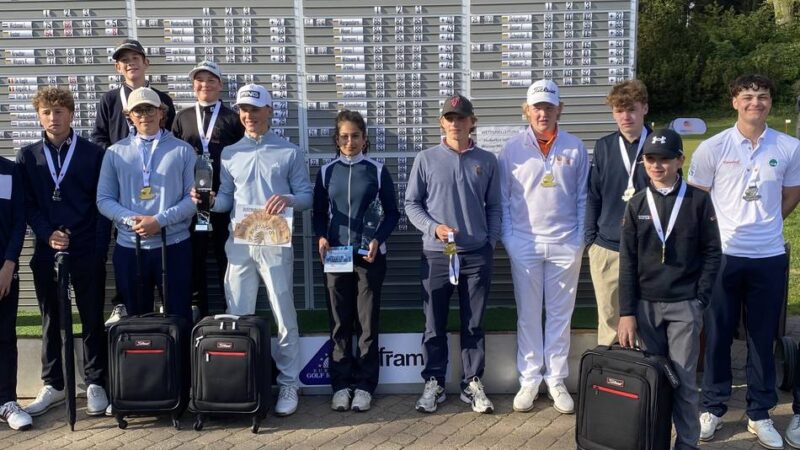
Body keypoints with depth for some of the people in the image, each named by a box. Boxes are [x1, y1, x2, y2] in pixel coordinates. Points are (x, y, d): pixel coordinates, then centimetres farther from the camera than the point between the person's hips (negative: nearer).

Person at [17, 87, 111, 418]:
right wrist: (47, 234, -10)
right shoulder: (28, 156, 8)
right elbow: (27, 205, 6)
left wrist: (100, 248, -9)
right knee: (50, 320, 11)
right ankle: (53, 385, 23)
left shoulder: (93, 154, 1)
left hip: (87, 253, -2)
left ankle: (95, 384, 16)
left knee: (92, 319, 5)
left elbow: (103, 203, -1)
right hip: (46, 252, 3)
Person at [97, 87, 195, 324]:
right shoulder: (116, 152, 7)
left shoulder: (183, 150, 3)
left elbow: (194, 196, -3)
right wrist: (131, 220, -13)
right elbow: (104, 199, 4)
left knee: (178, 318, 4)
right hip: (129, 248, 2)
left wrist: (161, 220, -15)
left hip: (174, 245, -2)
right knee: (136, 318, 13)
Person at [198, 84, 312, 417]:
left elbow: (307, 195, 1)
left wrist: (287, 199, -19)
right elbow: (226, 198, 10)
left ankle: (288, 384, 12)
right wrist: (210, 202, -12)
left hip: (275, 243, -3)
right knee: (238, 316, 7)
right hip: (239, 243, 3)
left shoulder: (290, 152, 5)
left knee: (284, 316, 2)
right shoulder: (229, 154, 13)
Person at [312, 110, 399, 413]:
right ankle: (341, 384, 13)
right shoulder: (327, 172, 8)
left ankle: (364, 385, 11)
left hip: (370, 255, -1)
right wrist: (321, 237, -7)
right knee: (340, 323, 5)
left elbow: (392, 213, 5)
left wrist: (378, 240, -11)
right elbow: (318, 213, 12)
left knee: (367, 322, 2)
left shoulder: (377, 170, 3)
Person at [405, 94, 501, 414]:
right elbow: (411, 203, 3)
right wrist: (433, 228, -10)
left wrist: (491, 243, 3)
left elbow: (494, 207, 10)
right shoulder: (426, 159, 1)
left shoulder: (487, 161, 6)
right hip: (436, 255, -1)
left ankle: (473, 383, 20)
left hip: (477, 255, 1)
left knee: (474, 325, 8)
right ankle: (433, 383, 20)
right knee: (435, 325, 7)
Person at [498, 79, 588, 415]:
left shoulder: (574, 148, 3)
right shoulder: (512, 149, 0)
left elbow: (582, 197, 6)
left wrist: (580, 239, 0)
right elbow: (503, 199, 3)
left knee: (560, 314, 8)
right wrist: (507, 238, -3)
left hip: (565, 244, 1)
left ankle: (556, 380, 19)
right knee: (528, 315, 7)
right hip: (524, 244, 0)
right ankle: (529, 380, 17)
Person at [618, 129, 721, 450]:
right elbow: (627, 261, 3)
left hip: (684, 305, -2)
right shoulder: (637, 204, 4)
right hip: (646, 304, 2)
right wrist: (626, 312, -2)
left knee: (683, 379, 1)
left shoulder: (698, 200, -1)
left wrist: (701, 299, -7)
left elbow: (712, 252, 1)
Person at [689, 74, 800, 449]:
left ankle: (760, 414, 23)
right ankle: (713, 408, 22)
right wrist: (712, 233, 2)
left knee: (763, 337, 10)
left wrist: (764, 223, 9)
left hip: (769, 257, 2)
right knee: (717, 335, 8)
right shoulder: (712, 147, -4)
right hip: (723, 255, -1)